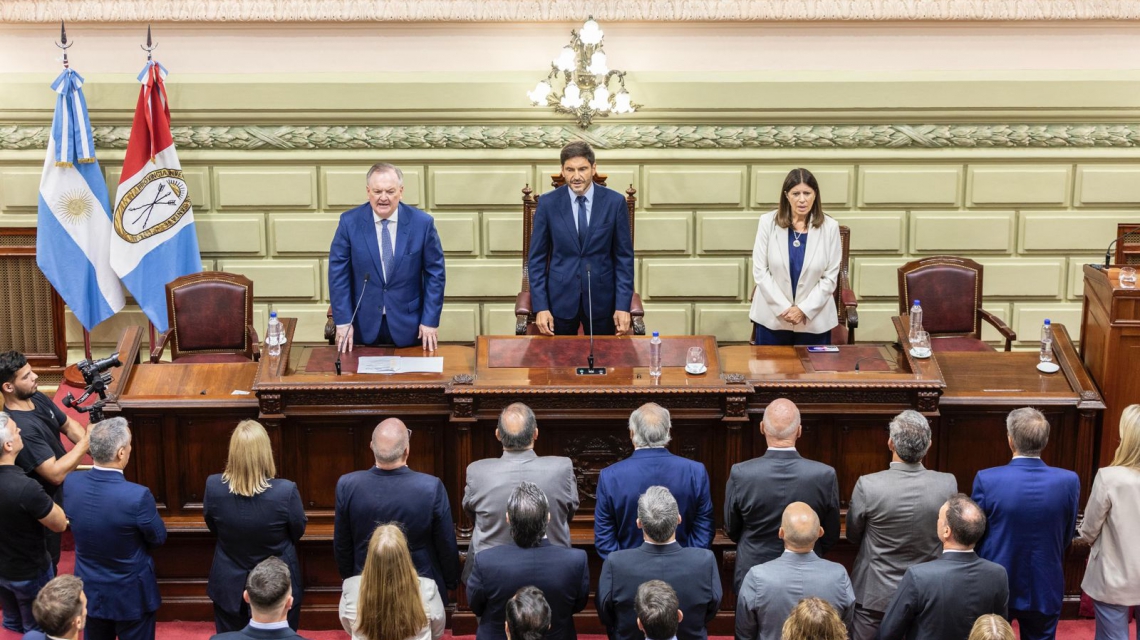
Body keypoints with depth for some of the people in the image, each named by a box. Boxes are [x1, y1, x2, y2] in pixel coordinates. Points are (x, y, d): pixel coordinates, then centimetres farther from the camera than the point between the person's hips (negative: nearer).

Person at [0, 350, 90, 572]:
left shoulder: (38, 398, -8)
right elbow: (56, 474, -35)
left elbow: (68, 425, 8)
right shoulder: (20, 427, -36)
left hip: (64, 490, 8)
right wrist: (86, 442, -30)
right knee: (47, 563, 13)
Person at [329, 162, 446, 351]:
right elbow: (338, 273, -4)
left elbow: (435, 273, -2)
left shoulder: (422, 223, -8)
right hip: (364, 324, 0)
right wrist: (342, 321, -8)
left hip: (408, 323, 0)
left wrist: (431, 321, -5)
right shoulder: (349, 222, -7)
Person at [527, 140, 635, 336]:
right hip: (560, 297, 0)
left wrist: (623, 305, -7)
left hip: (601, 297, 0)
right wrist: (540, 306, -8)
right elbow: (537, 258, -1)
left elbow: (624, 256, -1)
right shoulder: (548, 203, -4)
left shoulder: (615, 202, -4)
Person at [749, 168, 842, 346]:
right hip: (772, 317, 0)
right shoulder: (768, 222, -3)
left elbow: (830, 277, -3)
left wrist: (804, 309, -11)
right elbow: (760, 270, -5)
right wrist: (783, 308, -12)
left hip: (814, 319, 0)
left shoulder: (830, 227, -3)